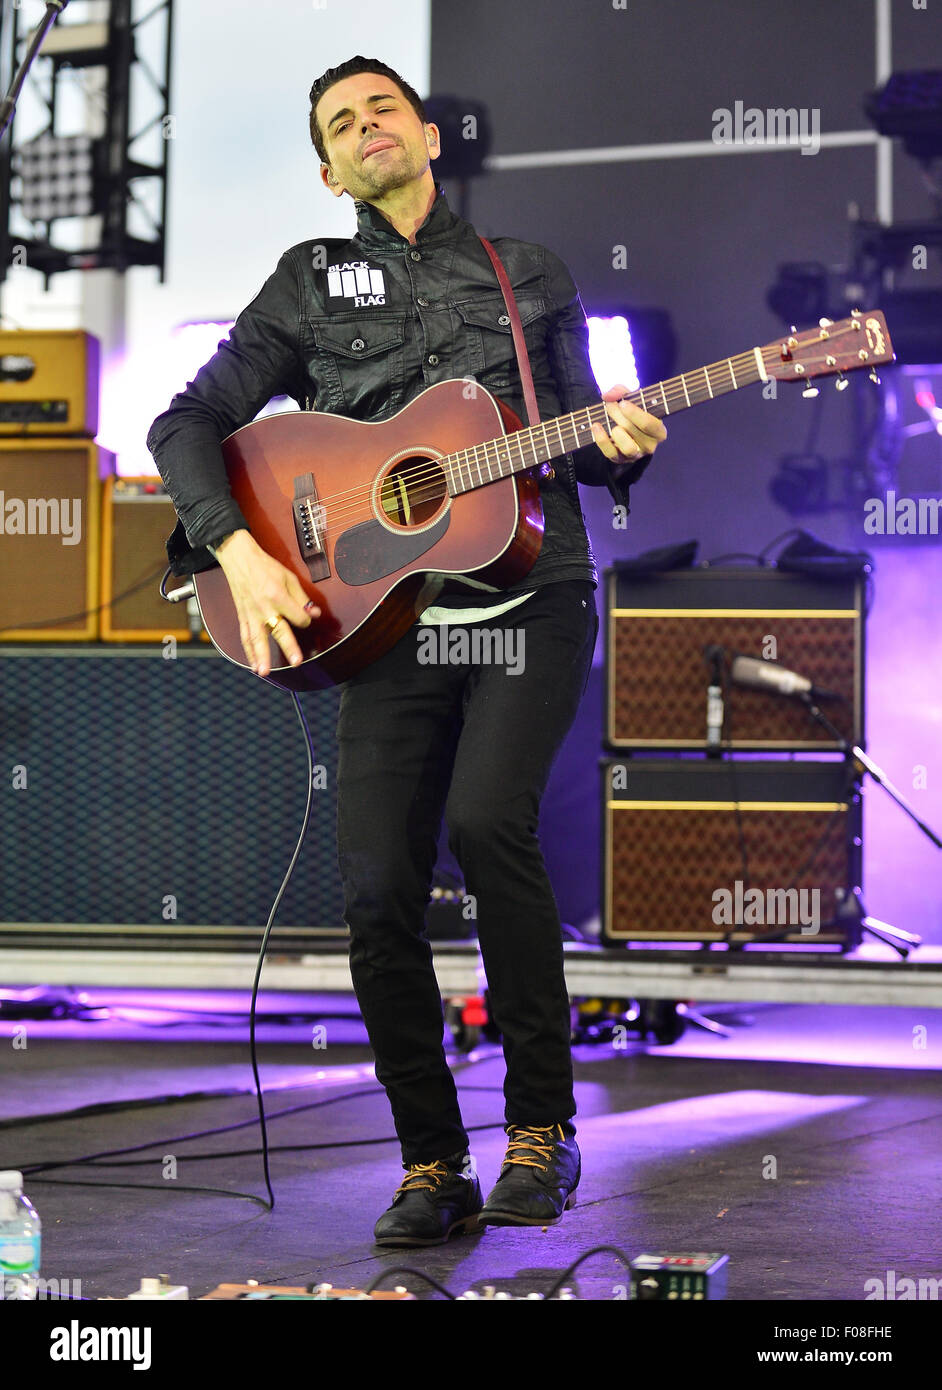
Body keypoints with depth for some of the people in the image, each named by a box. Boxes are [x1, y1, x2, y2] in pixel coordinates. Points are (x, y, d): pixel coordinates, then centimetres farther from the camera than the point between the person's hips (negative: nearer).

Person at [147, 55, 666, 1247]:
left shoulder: (530, 276, 15)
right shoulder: (311, 283, 12)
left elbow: (577, 440, 18)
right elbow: (188, 423, 7)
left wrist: (619, 444, -6)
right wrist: (237, 549, -9)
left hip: (532, 598, -1)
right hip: (389, 613, 1)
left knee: (486, 817, -26)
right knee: (377, 887, -10)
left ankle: (541, 1123, -11)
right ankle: (432, 1169, 6)